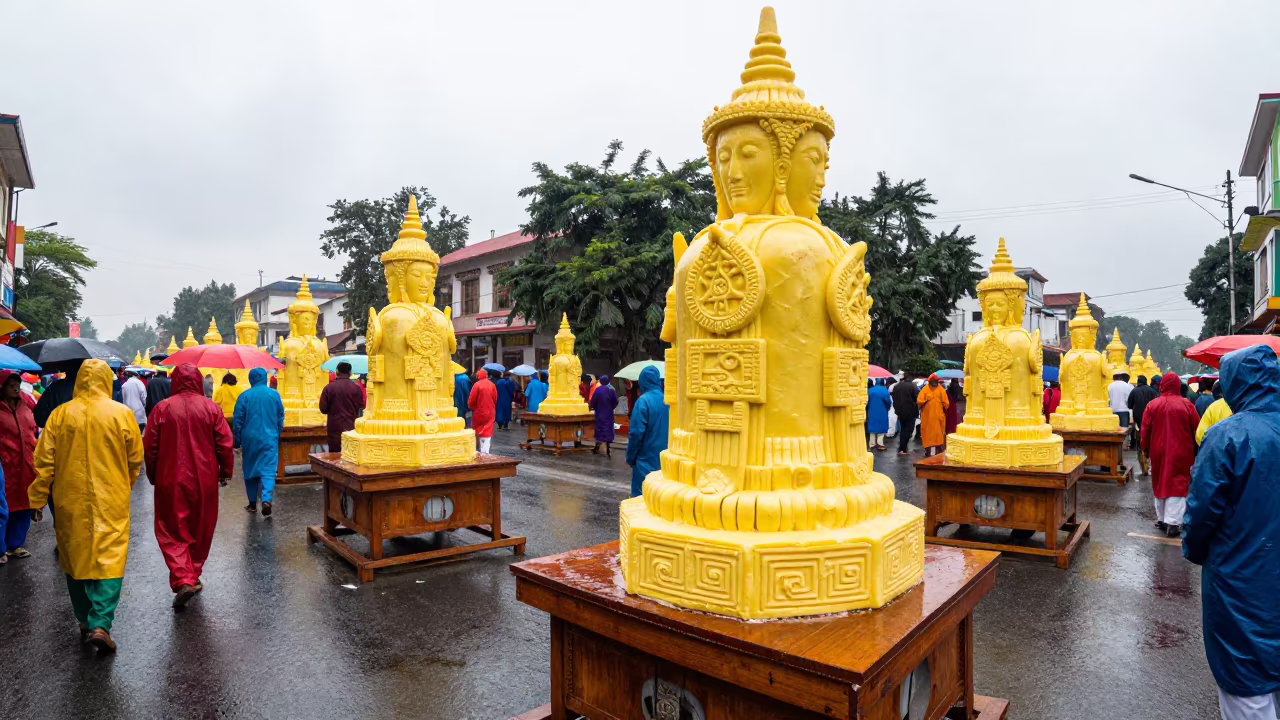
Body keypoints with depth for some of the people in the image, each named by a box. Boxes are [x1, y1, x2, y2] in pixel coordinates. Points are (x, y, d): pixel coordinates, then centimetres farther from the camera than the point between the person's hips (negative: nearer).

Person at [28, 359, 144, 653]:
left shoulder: (60, 414, -3)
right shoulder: (122, 414, -7)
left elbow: (43, 462, -1)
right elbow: (135, 460, 0)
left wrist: (37, 500, 8)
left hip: (70, 502, 3)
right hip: (111, 502, -2)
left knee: (75, 559, 16)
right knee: (109, 559, 2)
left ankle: (85, 623, 25)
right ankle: (100, 625, -9)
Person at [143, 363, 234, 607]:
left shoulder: (162, 408, -6)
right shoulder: (211, 408, -5)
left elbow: (149, 447, 0)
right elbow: (225, 444, -4)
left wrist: (153, 475, 14)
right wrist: (226, 471, 9)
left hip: (171, 480, -1)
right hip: (204, 480, 1)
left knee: (171, 532, 5)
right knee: (200, 530, 16)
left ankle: (183, 580, -10)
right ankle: (194, 575, 29)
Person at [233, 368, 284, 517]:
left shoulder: (245, 396, -4)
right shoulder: (274, 394, 0)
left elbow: (237, 420, -1)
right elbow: (280, 417, 8)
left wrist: (237, 440, 8)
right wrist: (277, 434, 21)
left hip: (250, 439, 0)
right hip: (270, 439, 0)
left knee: (250, 470, 13)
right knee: (268, 470, -4)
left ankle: (252, 503, 19)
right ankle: (266, 499, -23)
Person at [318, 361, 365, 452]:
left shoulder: (329, 388, -5)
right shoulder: (356, 388, -4)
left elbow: (323, 409, -2)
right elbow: (361, 407, 4)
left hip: (335, 428, -1)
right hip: (352, 427, 1)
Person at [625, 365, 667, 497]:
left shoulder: (643, 401, -15)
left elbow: (637, 432, -16)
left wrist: (630, 457, -4)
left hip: (646, 458, -6)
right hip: (664, 457, 6)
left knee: (641, 496, 3)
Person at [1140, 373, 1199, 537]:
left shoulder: (1152, 405, -4)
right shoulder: (1187, 405, -8)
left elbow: (1145, 430, 0)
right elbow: (1196, 430, 0)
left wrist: (1146, 449, 13)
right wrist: (1195, 450, 15)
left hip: (1159, 452, 2)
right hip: (1180, 453, -2)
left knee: (1160, 483, 14)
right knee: (1177, 485, 1)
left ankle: (1161, 519, 20)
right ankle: (1172, 522, -3)